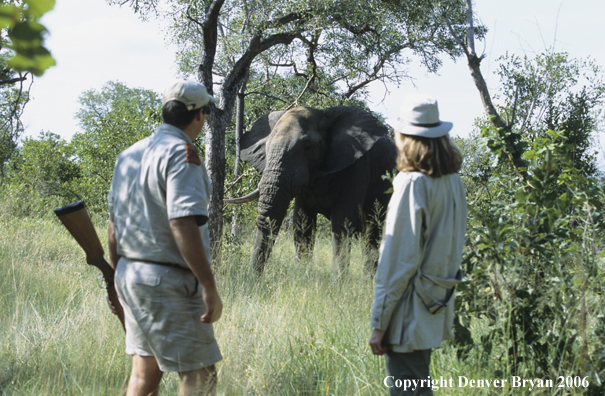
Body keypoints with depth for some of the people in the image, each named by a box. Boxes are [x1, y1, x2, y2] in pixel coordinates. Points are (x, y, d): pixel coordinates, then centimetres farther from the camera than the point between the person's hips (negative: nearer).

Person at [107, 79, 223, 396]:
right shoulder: (181, 154, -14)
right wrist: (209, 287, -22)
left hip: (129, 274, 9)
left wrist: (118, 276, 25)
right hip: (167, 282, -9)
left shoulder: (128, 155, 14)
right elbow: (183, 225, -24)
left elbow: (114, 224, 17)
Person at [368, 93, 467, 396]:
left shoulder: (412, 183, -17)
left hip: (410, 314, -8)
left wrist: (379, 324, -14)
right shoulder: (453, 181, 7)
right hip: (437, 311, 8)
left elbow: (399, 261, -18)